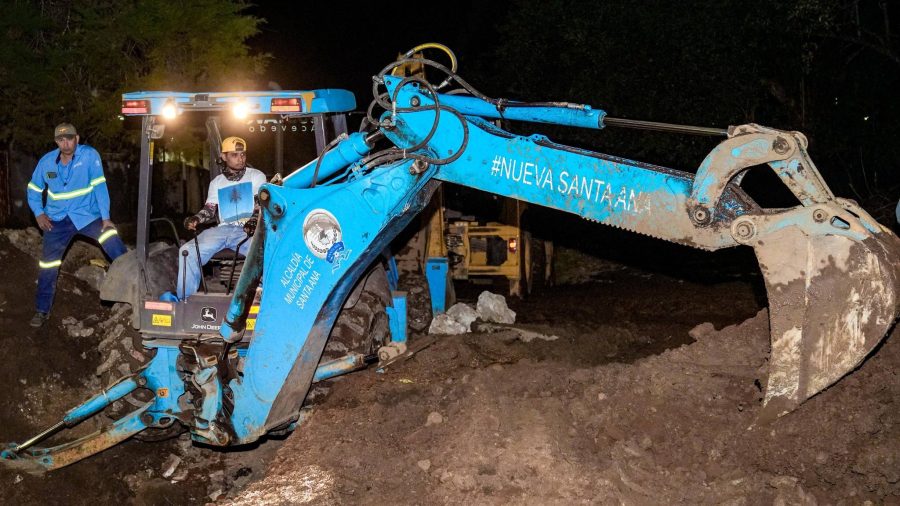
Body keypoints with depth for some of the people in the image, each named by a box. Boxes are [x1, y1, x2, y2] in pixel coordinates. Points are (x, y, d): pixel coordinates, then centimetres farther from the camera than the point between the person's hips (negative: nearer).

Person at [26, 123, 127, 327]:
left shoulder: (89, 155, -13)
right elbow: (34, 189, 12)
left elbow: (99, 187, -17)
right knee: (48, 266, 5)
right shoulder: (46, 161, -3)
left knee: (115, 245, -25)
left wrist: (106, 218, -22)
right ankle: (42, 311, 21)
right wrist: (39, 213, -1)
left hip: (87, 215, -3)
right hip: (57, 220, 3)